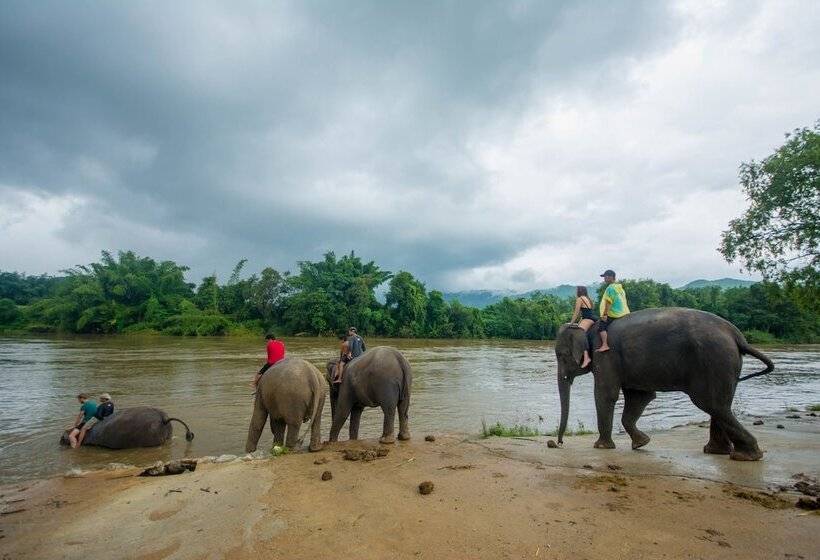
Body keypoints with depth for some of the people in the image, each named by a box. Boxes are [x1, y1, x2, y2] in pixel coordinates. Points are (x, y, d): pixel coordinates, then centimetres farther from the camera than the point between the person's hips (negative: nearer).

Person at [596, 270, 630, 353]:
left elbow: (608, 302, -17)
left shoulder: (610, 288, -12)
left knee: (601, 325, -10)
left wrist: (605, 314, -17)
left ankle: (605, 345, -20)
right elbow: (623, 301, 21)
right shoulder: (620, 287, 16)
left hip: (614, 314, -10)